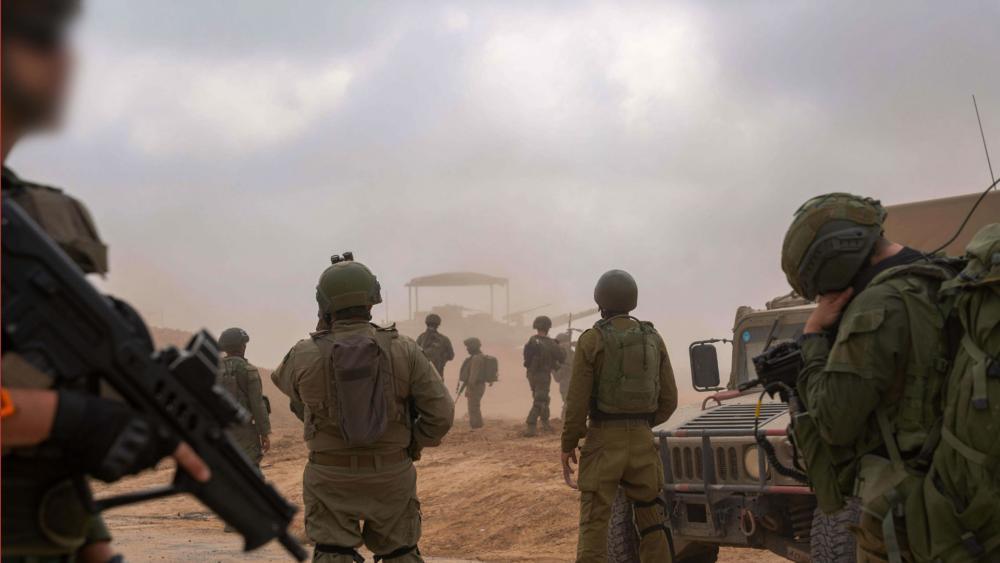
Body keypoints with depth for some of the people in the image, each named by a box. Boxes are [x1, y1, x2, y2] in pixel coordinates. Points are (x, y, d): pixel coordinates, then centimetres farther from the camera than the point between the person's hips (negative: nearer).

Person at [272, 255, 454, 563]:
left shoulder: (306, 355, -10)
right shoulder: (403, 350, -9)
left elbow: (282, 380, 15)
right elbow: (440, 413, -9)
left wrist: (322, 334, 14)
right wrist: (412, 444, 8)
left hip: (331, 478, -1)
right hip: (391, 476, 1)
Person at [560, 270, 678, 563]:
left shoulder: (592, 340, -8)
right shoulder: (653, 339, 5)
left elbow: (577, 400, -10)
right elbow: (668, 400, 7)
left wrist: (568, 445, 0)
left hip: (604, 440, -4)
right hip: (643, 440, 4)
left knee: (594, 525, -1)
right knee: (652, 522, 15)